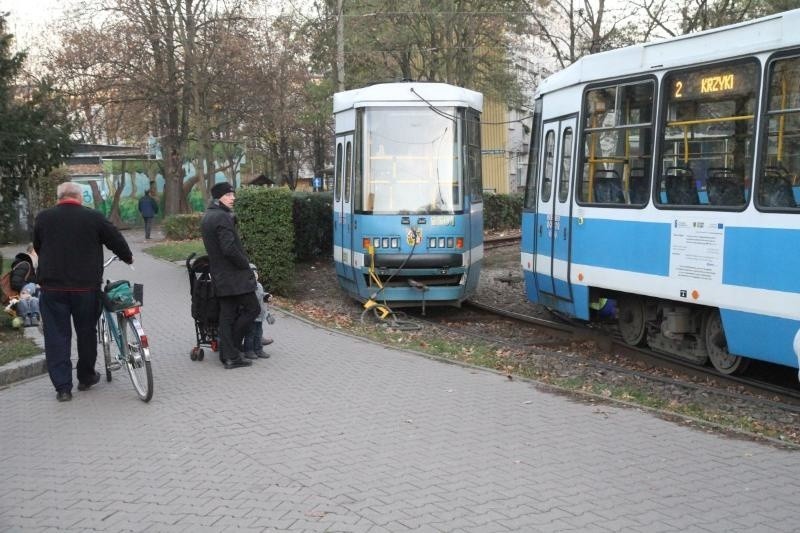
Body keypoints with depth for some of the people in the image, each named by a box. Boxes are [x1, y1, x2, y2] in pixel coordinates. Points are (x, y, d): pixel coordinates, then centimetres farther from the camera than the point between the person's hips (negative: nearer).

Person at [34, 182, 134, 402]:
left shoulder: (43, 218, 1)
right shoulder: (93, 217, -6)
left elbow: (38, 247, 13)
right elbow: (116, 240, 3)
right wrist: (127, 258, 23)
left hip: (52, 287, 1)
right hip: (86, 286, -1)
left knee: (56, 336, 6)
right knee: (86, 332, 15)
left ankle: (62, 387, 5)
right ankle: (86, 378, 28)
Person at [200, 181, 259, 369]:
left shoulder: (207, 217, 15)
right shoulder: (223, 217, -17)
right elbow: (230, 249, -24)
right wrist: (247, 266, -11)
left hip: (219, 276, 9)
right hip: (234, 276, -9)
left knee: (227, 315, 10)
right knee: (252, 308, 1)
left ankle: (228, 354, 12)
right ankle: (232, 353, 4)